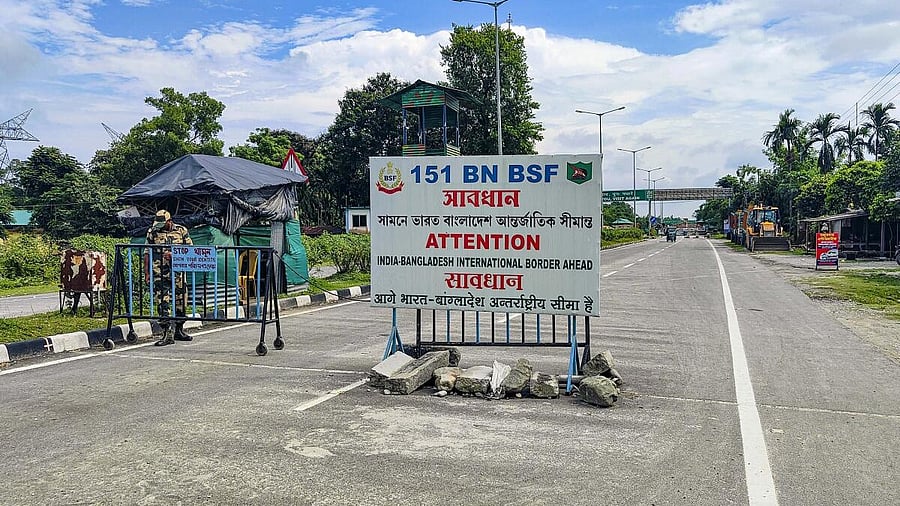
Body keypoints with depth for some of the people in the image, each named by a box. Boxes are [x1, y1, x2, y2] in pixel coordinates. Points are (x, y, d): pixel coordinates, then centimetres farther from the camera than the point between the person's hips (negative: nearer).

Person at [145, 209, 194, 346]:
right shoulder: (152, 232, 5)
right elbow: (147, 254, 6)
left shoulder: (182, 231, 5)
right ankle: (167, 334, -10)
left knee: (180, 300, 8)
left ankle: (179, 331, 24)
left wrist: (174, 254, -12)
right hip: (159, 274, -2)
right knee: (163, 302, -9)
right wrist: (147, 272, 0)